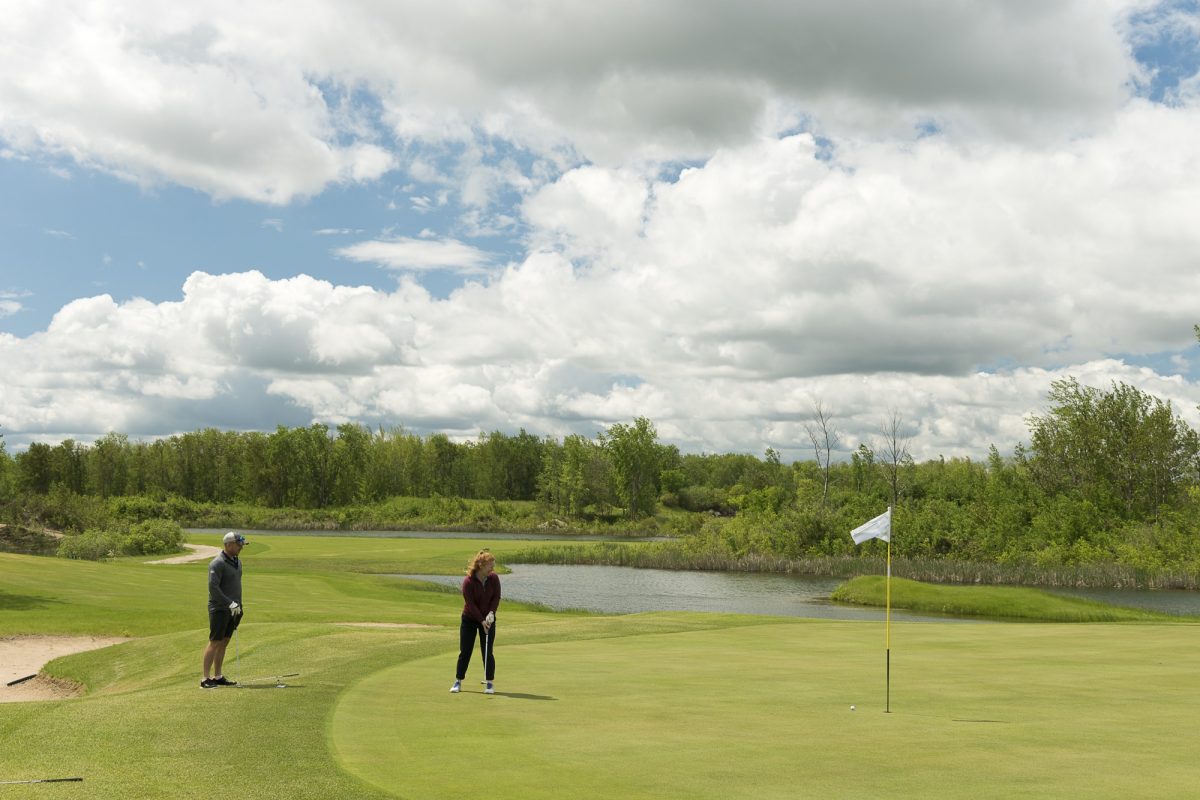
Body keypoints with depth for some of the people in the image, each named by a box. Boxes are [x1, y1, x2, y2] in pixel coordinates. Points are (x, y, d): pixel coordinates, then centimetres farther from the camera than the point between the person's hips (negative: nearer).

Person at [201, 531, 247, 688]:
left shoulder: (237, 561, 13)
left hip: (232, 609, 8)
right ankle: (205, 679, -5)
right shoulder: (217, 563, -15)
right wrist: (230, 603, -23)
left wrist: (239, 606, 19)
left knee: (224, 643, 10)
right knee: (214, 642, -7)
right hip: (219, 609, -8)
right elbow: (213, 587, -22)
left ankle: (218, 676, 15)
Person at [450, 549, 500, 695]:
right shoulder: (468, 581, -20)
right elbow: (470, 603, -18)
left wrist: (491, 613, -17)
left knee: (488, 651, -1)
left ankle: (489, 683, 7)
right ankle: (458, 682, 13)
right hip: (470, 619, -2)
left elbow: (497, 597, -2)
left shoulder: (494, 578, -9)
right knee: (465, 651, 2)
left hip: (488, 619, 2)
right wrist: (481, 620, -19)